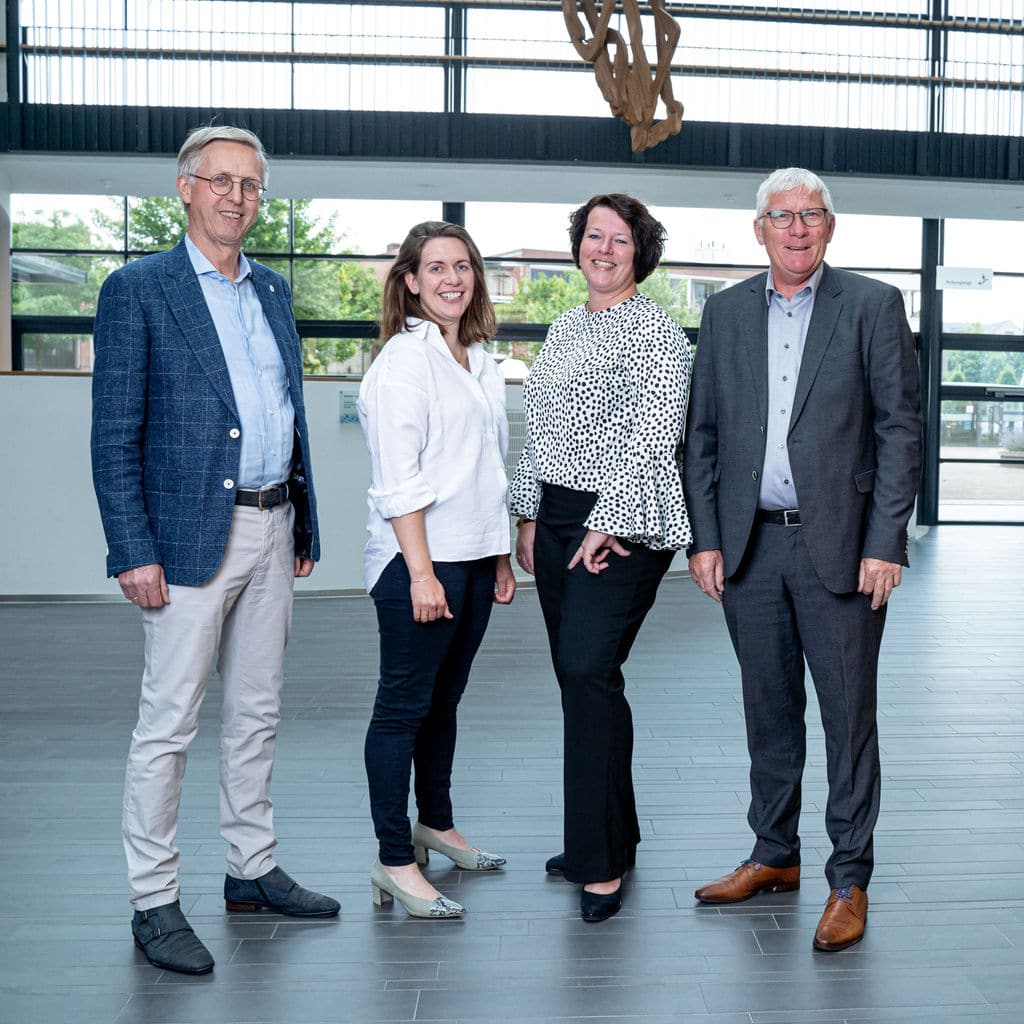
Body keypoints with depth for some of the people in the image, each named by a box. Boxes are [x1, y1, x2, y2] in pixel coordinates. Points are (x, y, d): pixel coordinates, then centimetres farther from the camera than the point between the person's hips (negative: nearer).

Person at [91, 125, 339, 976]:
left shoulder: (274, 291, 14)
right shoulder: (138, 290, -5)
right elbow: (114, 435, -9)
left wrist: (304, 526, 14)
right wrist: (133, 552, -15)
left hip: (271, 529, 7)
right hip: (192, 535, -6)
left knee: (257, 713, 15)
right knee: (169, 723, 0)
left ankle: (252, 872, 28)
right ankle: (154, 903, 13)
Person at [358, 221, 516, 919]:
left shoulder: (481, 362, 15)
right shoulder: (403, 360, -10)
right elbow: (397, 480, -15)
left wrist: (503, 556, 18)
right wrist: (421, 572, -20)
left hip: (474, 555, 8)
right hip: (419, 559, -8)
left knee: (445, 698, 17)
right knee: (404, 706, -2)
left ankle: (437, 825, 32)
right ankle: (395, 862, 4)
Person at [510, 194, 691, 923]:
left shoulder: (654, 328, -6)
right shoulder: (564, 328, 17)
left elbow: (653, 434, -14)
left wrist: (606, 525, -17)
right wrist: (530, 515, 14)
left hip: (622, 521, -8)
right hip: (558, 518, 8)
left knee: (589, 670, -15)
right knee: (578, 676, 10)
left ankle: (604, 862, -5)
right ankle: (608, 838, 23)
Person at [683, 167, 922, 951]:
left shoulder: (873, 306, 0)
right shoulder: (726, 312, 10)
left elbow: (901, 429, -4)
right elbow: (702, 434, 10)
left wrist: (885, 543, -11)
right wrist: (704, 538, 3)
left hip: (838, 544, -3)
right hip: (750, 544, 4)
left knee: (849, 715, 2)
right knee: (769, 709, 14)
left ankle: (850, 881, 15)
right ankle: (775, 856, 29)